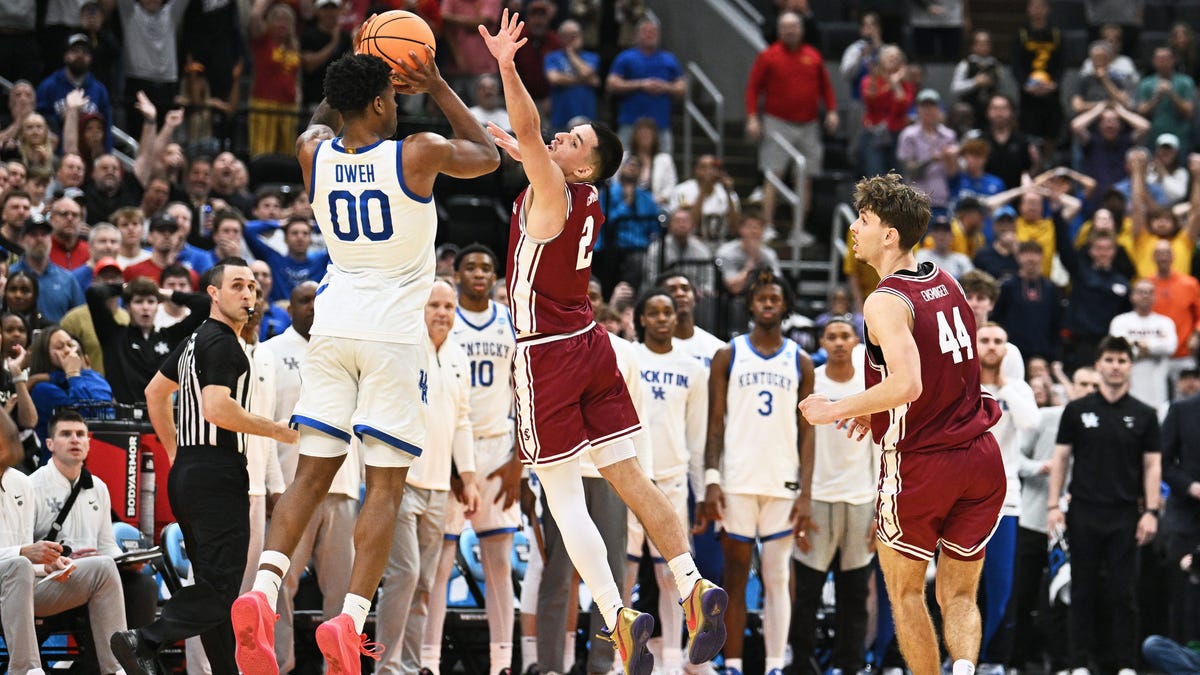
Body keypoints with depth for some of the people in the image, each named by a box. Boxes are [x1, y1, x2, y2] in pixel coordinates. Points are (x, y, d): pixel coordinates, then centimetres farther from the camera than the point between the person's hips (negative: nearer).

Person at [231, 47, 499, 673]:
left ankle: (262, 592, -14)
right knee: (385, 485, -2)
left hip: (332, 327, 4)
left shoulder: (313, 153, 1)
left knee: (311, 474, 7)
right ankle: (350, 621, -14)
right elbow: (487, 155, 11)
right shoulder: (419, 154, -10)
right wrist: (437, 87, 14)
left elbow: (320, 119, 29)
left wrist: (359, 81, 22)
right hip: (393, 333, -4)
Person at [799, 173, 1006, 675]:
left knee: (905, 589, 15)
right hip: (981, 457, 6)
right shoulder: (946, 284, 8)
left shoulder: (886, 302, -16)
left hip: (923, 464, -6)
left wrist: (836, 410, -18)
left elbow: (907, 385, -30)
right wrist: (878, 411, 25)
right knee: (959, 597, 10)